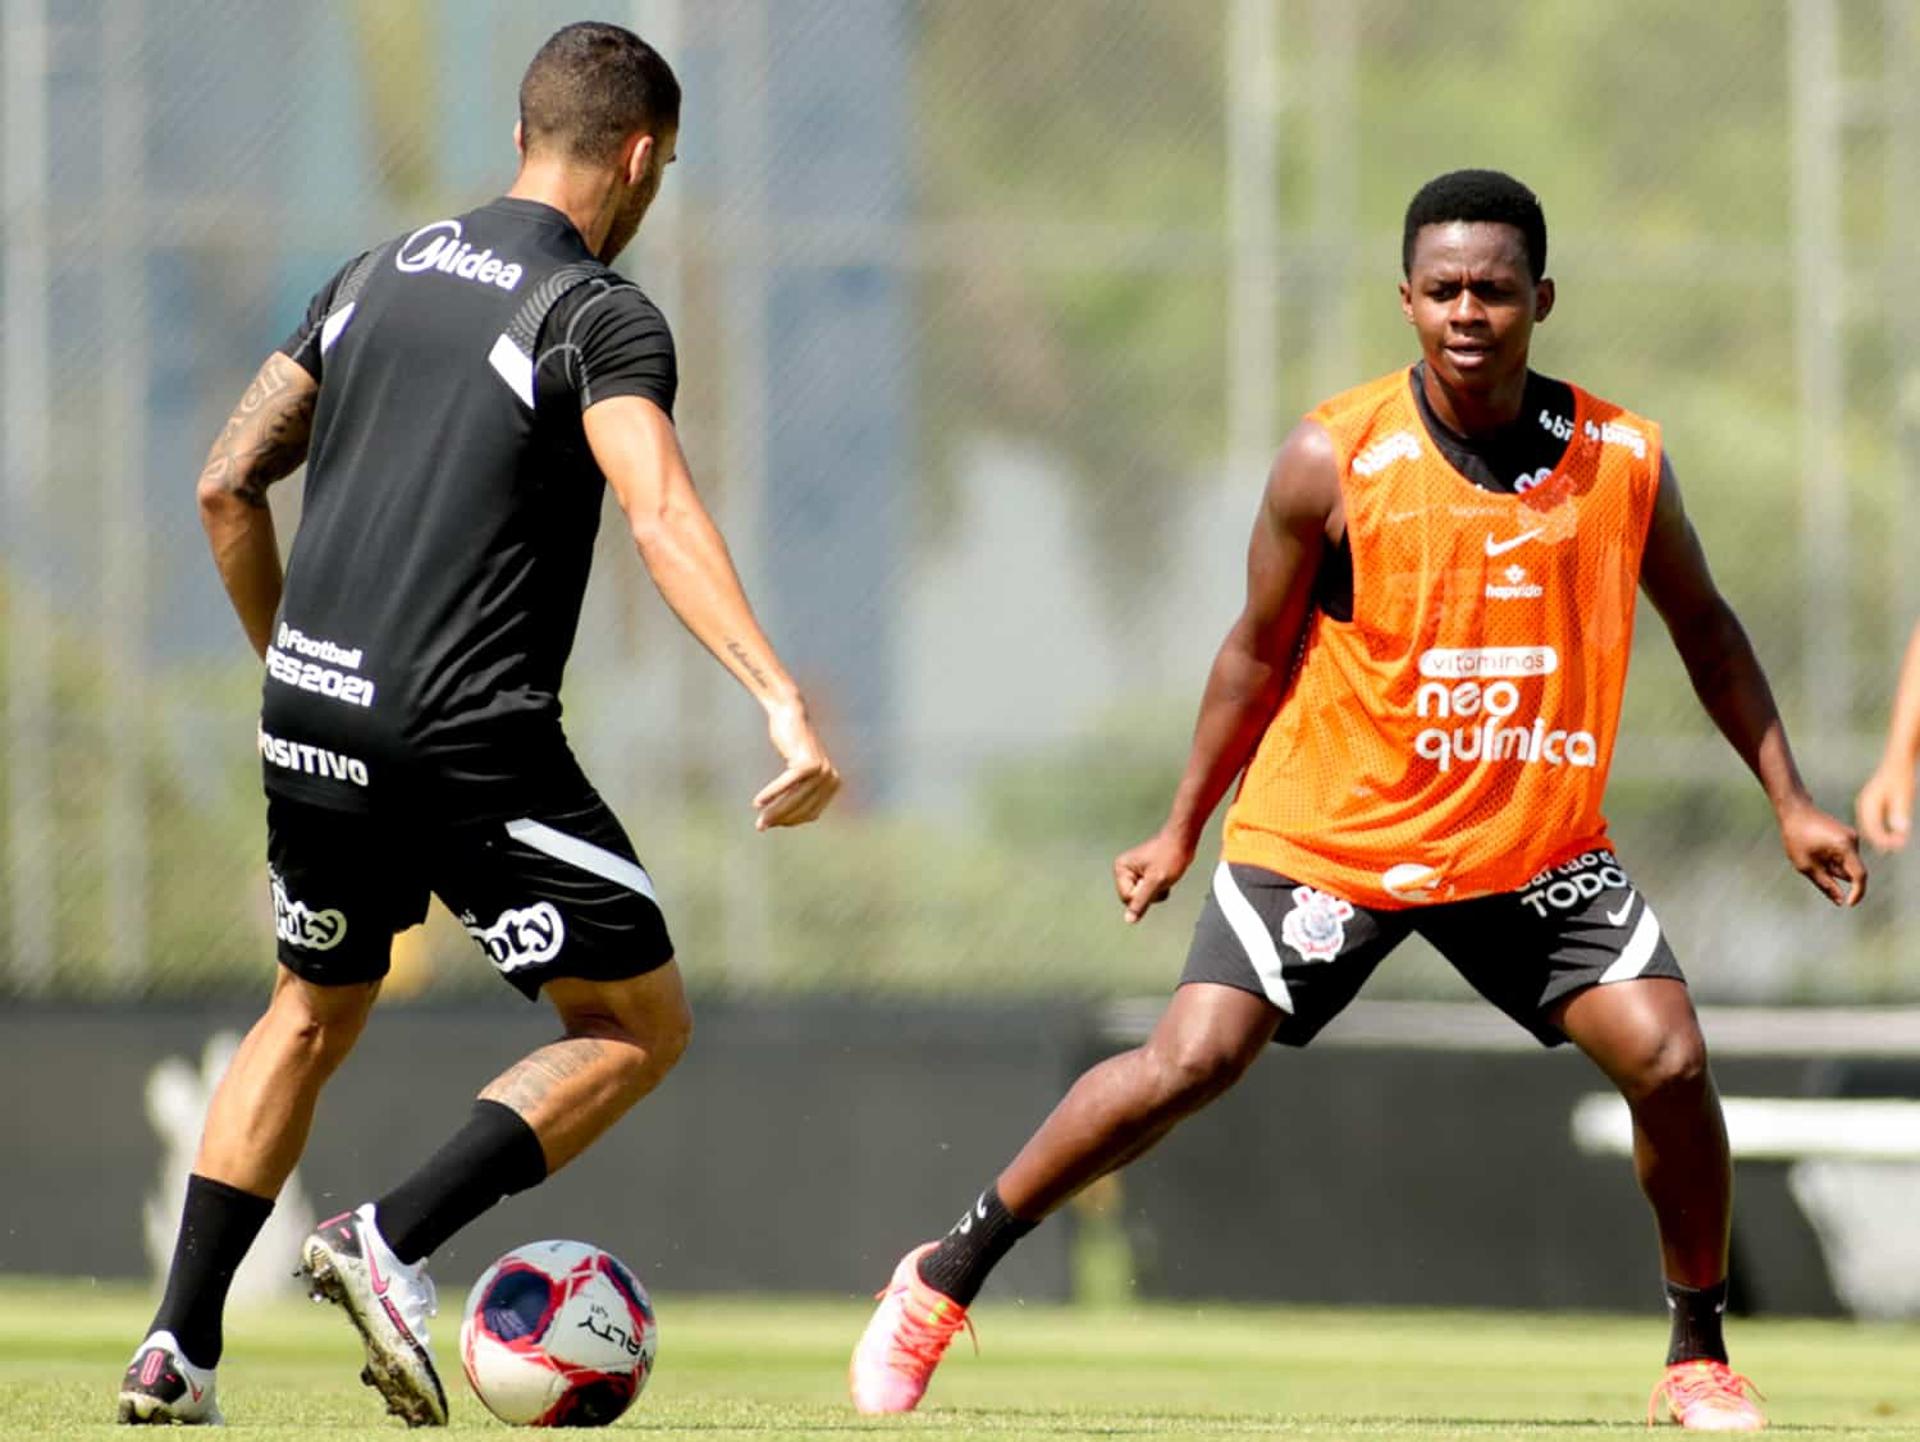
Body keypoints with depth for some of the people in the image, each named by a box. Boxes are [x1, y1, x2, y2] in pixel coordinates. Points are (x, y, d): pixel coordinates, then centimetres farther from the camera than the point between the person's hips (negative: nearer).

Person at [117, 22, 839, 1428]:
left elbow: (227, 486, 16)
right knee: (640, 1021, 6)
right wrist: (783, 701, -33)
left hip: (312, 724, 7)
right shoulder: (601, 317, -6)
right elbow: (661, 513, -24)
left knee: (314, 1013, 26)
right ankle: (393, 1243, -10)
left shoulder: (377, 279, 15)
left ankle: (179, 1345, 17)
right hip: (470, 743, -7)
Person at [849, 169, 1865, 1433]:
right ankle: (944, 1277, 3)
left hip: (1539, 843, 2)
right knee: (1190, 1062, -13)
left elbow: (1705, 629, 10)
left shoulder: (1623, 462, -7)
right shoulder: (1336, 462, -14)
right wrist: (1182, 830, 2)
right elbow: (1259, 651, -1)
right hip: (1329, 833, -2)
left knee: (1668, 1057, -13)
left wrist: (1790, 800, 7)